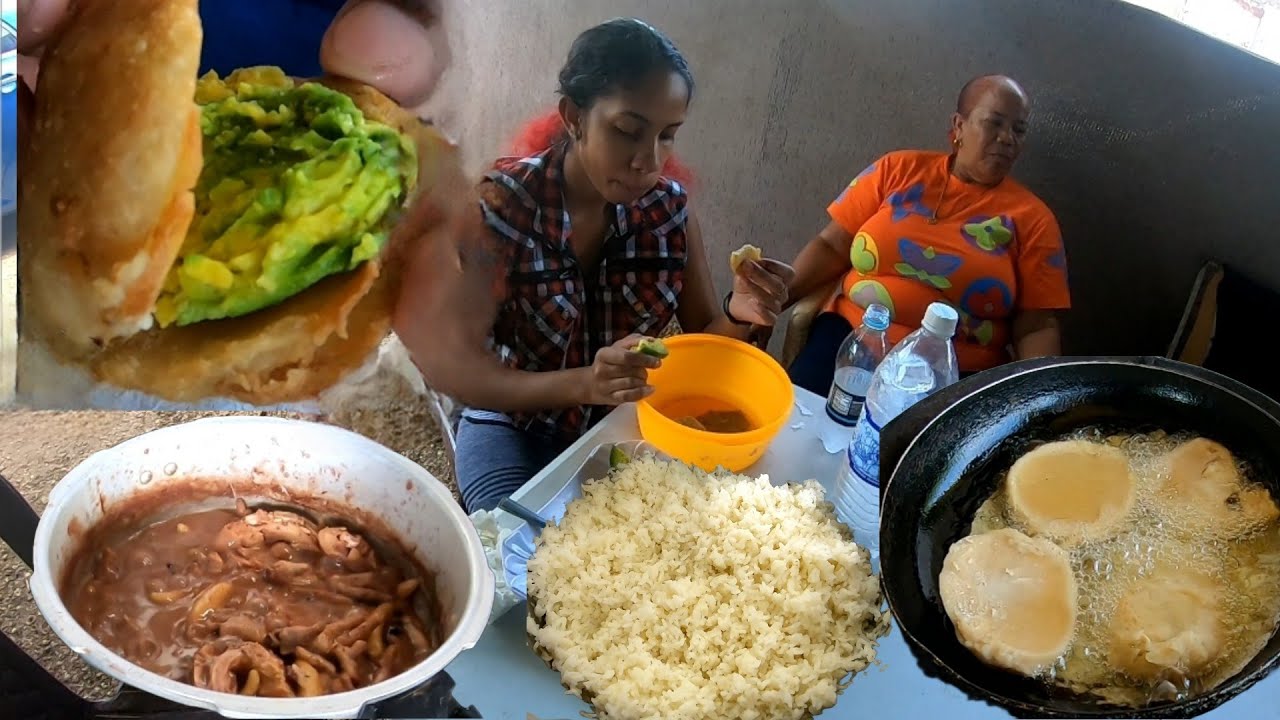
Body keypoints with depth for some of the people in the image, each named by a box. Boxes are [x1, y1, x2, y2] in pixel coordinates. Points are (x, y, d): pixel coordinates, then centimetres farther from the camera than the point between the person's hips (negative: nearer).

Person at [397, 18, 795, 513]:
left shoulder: (669, 207, -7)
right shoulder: (500, 206, -19)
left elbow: (705, 338, 1)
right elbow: (451, 367, -22)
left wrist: (738, 316, -23)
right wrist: (583, 383, -38)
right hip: (516, 428, -3)